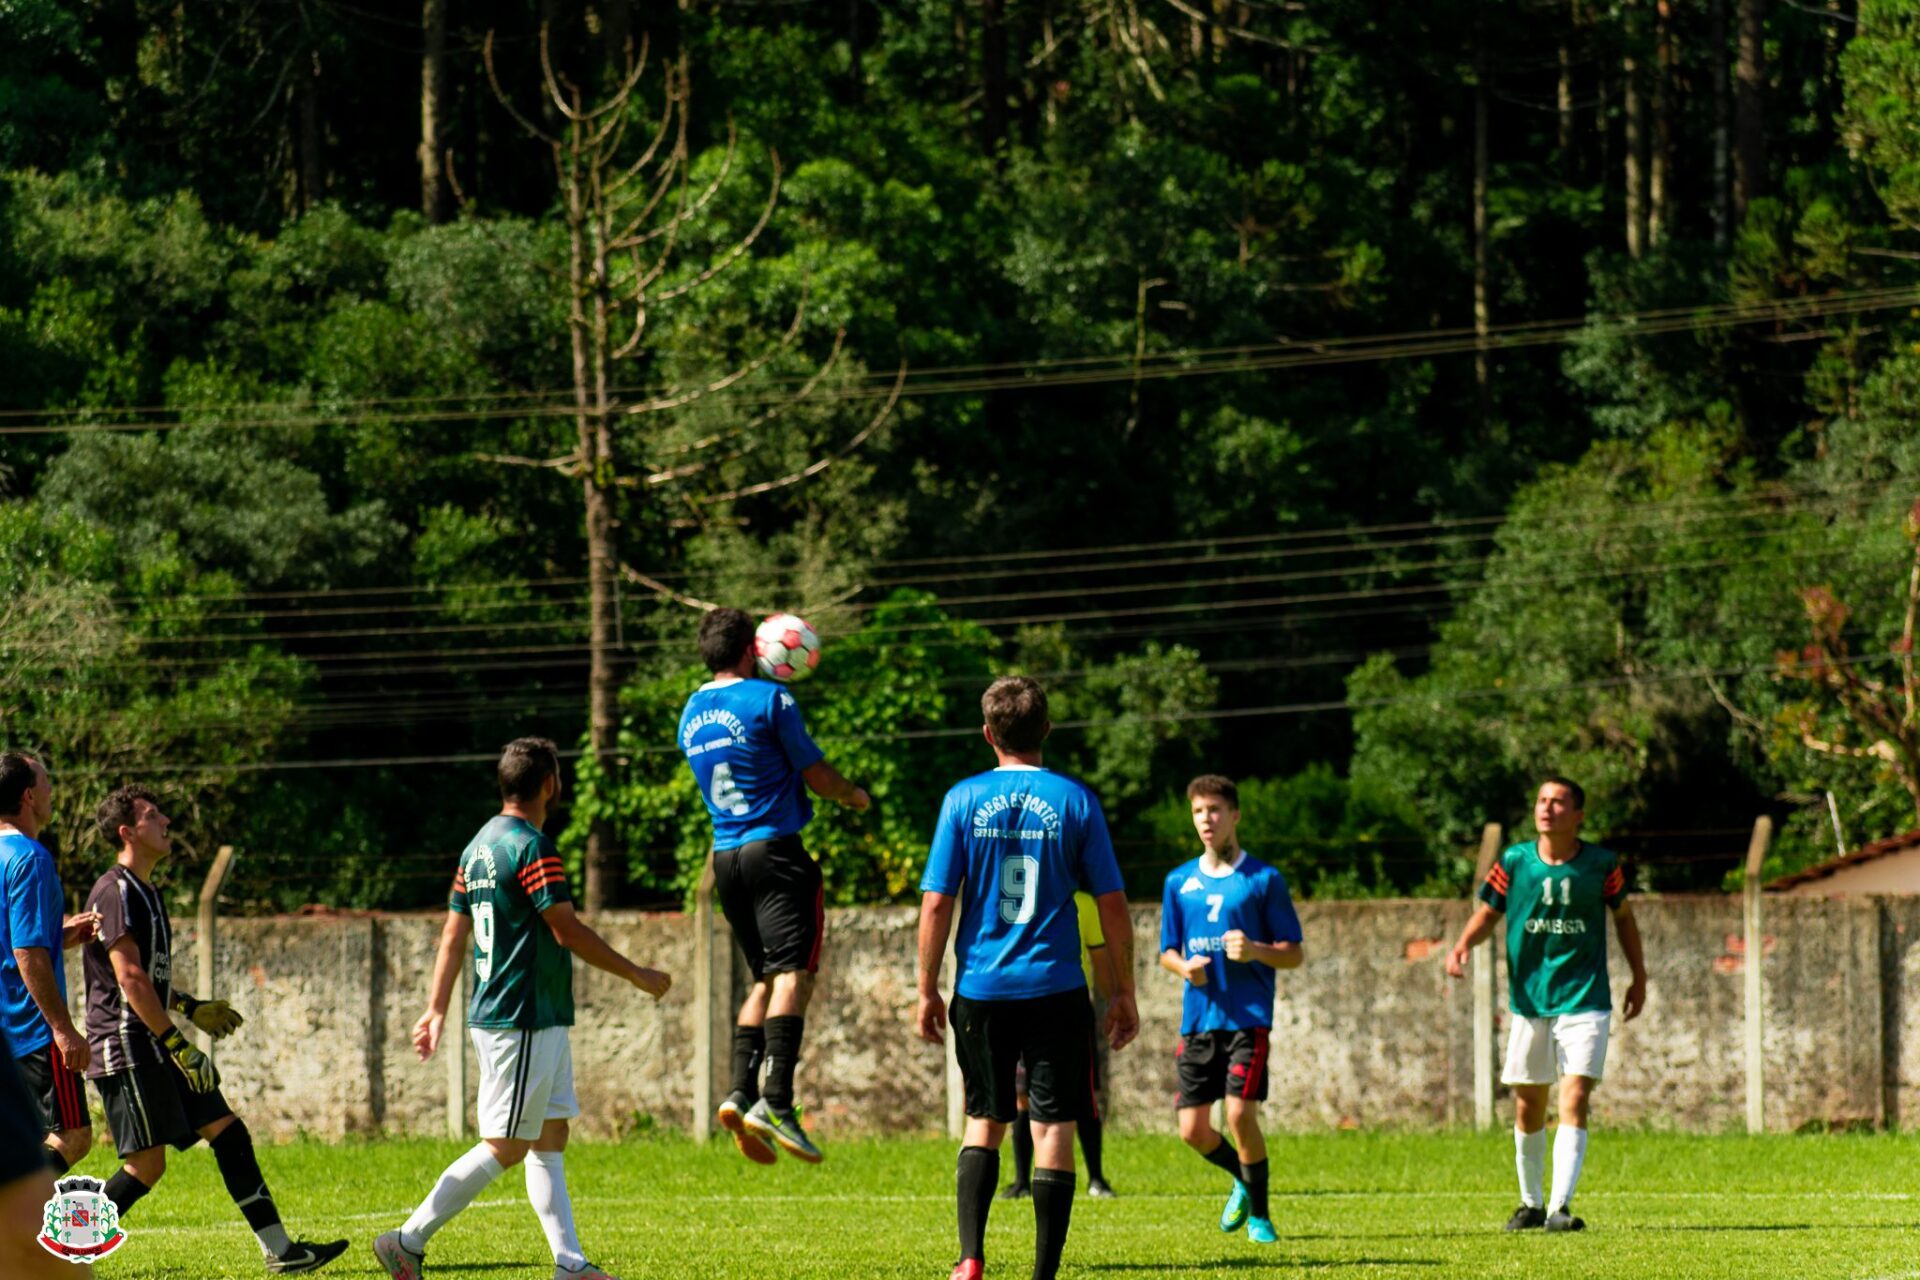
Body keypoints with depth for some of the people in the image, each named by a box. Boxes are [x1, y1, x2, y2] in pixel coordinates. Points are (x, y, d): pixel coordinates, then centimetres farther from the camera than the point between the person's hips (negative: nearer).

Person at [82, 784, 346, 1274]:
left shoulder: (144, 891, 18)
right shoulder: (115, 893, -14)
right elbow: (129, 980, -21)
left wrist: (191, 1008, 24)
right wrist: (179, 1046, -22)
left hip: (155, 1046, 10)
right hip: (126, 1046, -10)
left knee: (228, 1132, 4)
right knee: (146, 1164, -11)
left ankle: (280, 1251, 3)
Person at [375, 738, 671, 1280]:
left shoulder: (479, 847, 12)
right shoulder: (532, 847, -16)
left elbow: (454, 935, 14)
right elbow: (568, 931, -16)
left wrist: (436, 1010, 16)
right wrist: (637, 975, -7)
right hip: (524, 1021, -10)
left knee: (550, 1138, 11)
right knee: (506, 1146, -7)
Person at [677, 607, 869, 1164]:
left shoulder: (692, 714, 13)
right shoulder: (771, 699, -7)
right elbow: (815, 775, -1)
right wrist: (855, 796, 19)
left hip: (725, 858, 7)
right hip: (775, 851, -7)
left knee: (765, 978, 14)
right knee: (793, 971, -12)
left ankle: (740, 1093, -2)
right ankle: (776, 1102, -27)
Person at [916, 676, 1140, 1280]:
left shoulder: (963, 800, -1)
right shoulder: (1075, 801, -1)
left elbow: (936, 903, -2)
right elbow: (1112, 905, 1)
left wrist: (927, 990, 6)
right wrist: (1123, 993, 9)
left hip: (981, 988, 1)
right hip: (1056, 988, -1)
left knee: (984, 1122, 14)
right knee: (1053, 1128, 2)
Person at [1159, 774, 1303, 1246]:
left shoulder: (1264, 880, 0)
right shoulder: (1179, 882, 11)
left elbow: (1294, 954, 2)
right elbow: (1167, 952, 17)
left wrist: (1255, 951, -19)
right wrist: (1183, 966, -7)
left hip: (1248, 1017, -4)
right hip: (1197, 1019, 4)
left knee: (1240, 1114, -18)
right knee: (1193, 1129, 1)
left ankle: (1259, 1213, 2)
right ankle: (1243, 1181, 32)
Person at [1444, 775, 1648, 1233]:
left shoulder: (1601, 865, -3)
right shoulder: (1514, 862, -2)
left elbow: (1623, 916, 13)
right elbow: (1487, 914, 8)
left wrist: (1638, 978, 17)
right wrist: (1462, 946, -13)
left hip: (1584, 1001, -2)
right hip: (1529, 1001, 2)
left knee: (1575, 1101, -15)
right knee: (1528, 1106, 8)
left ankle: (1560, 1207, -19)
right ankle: (1531, 1203, 27)